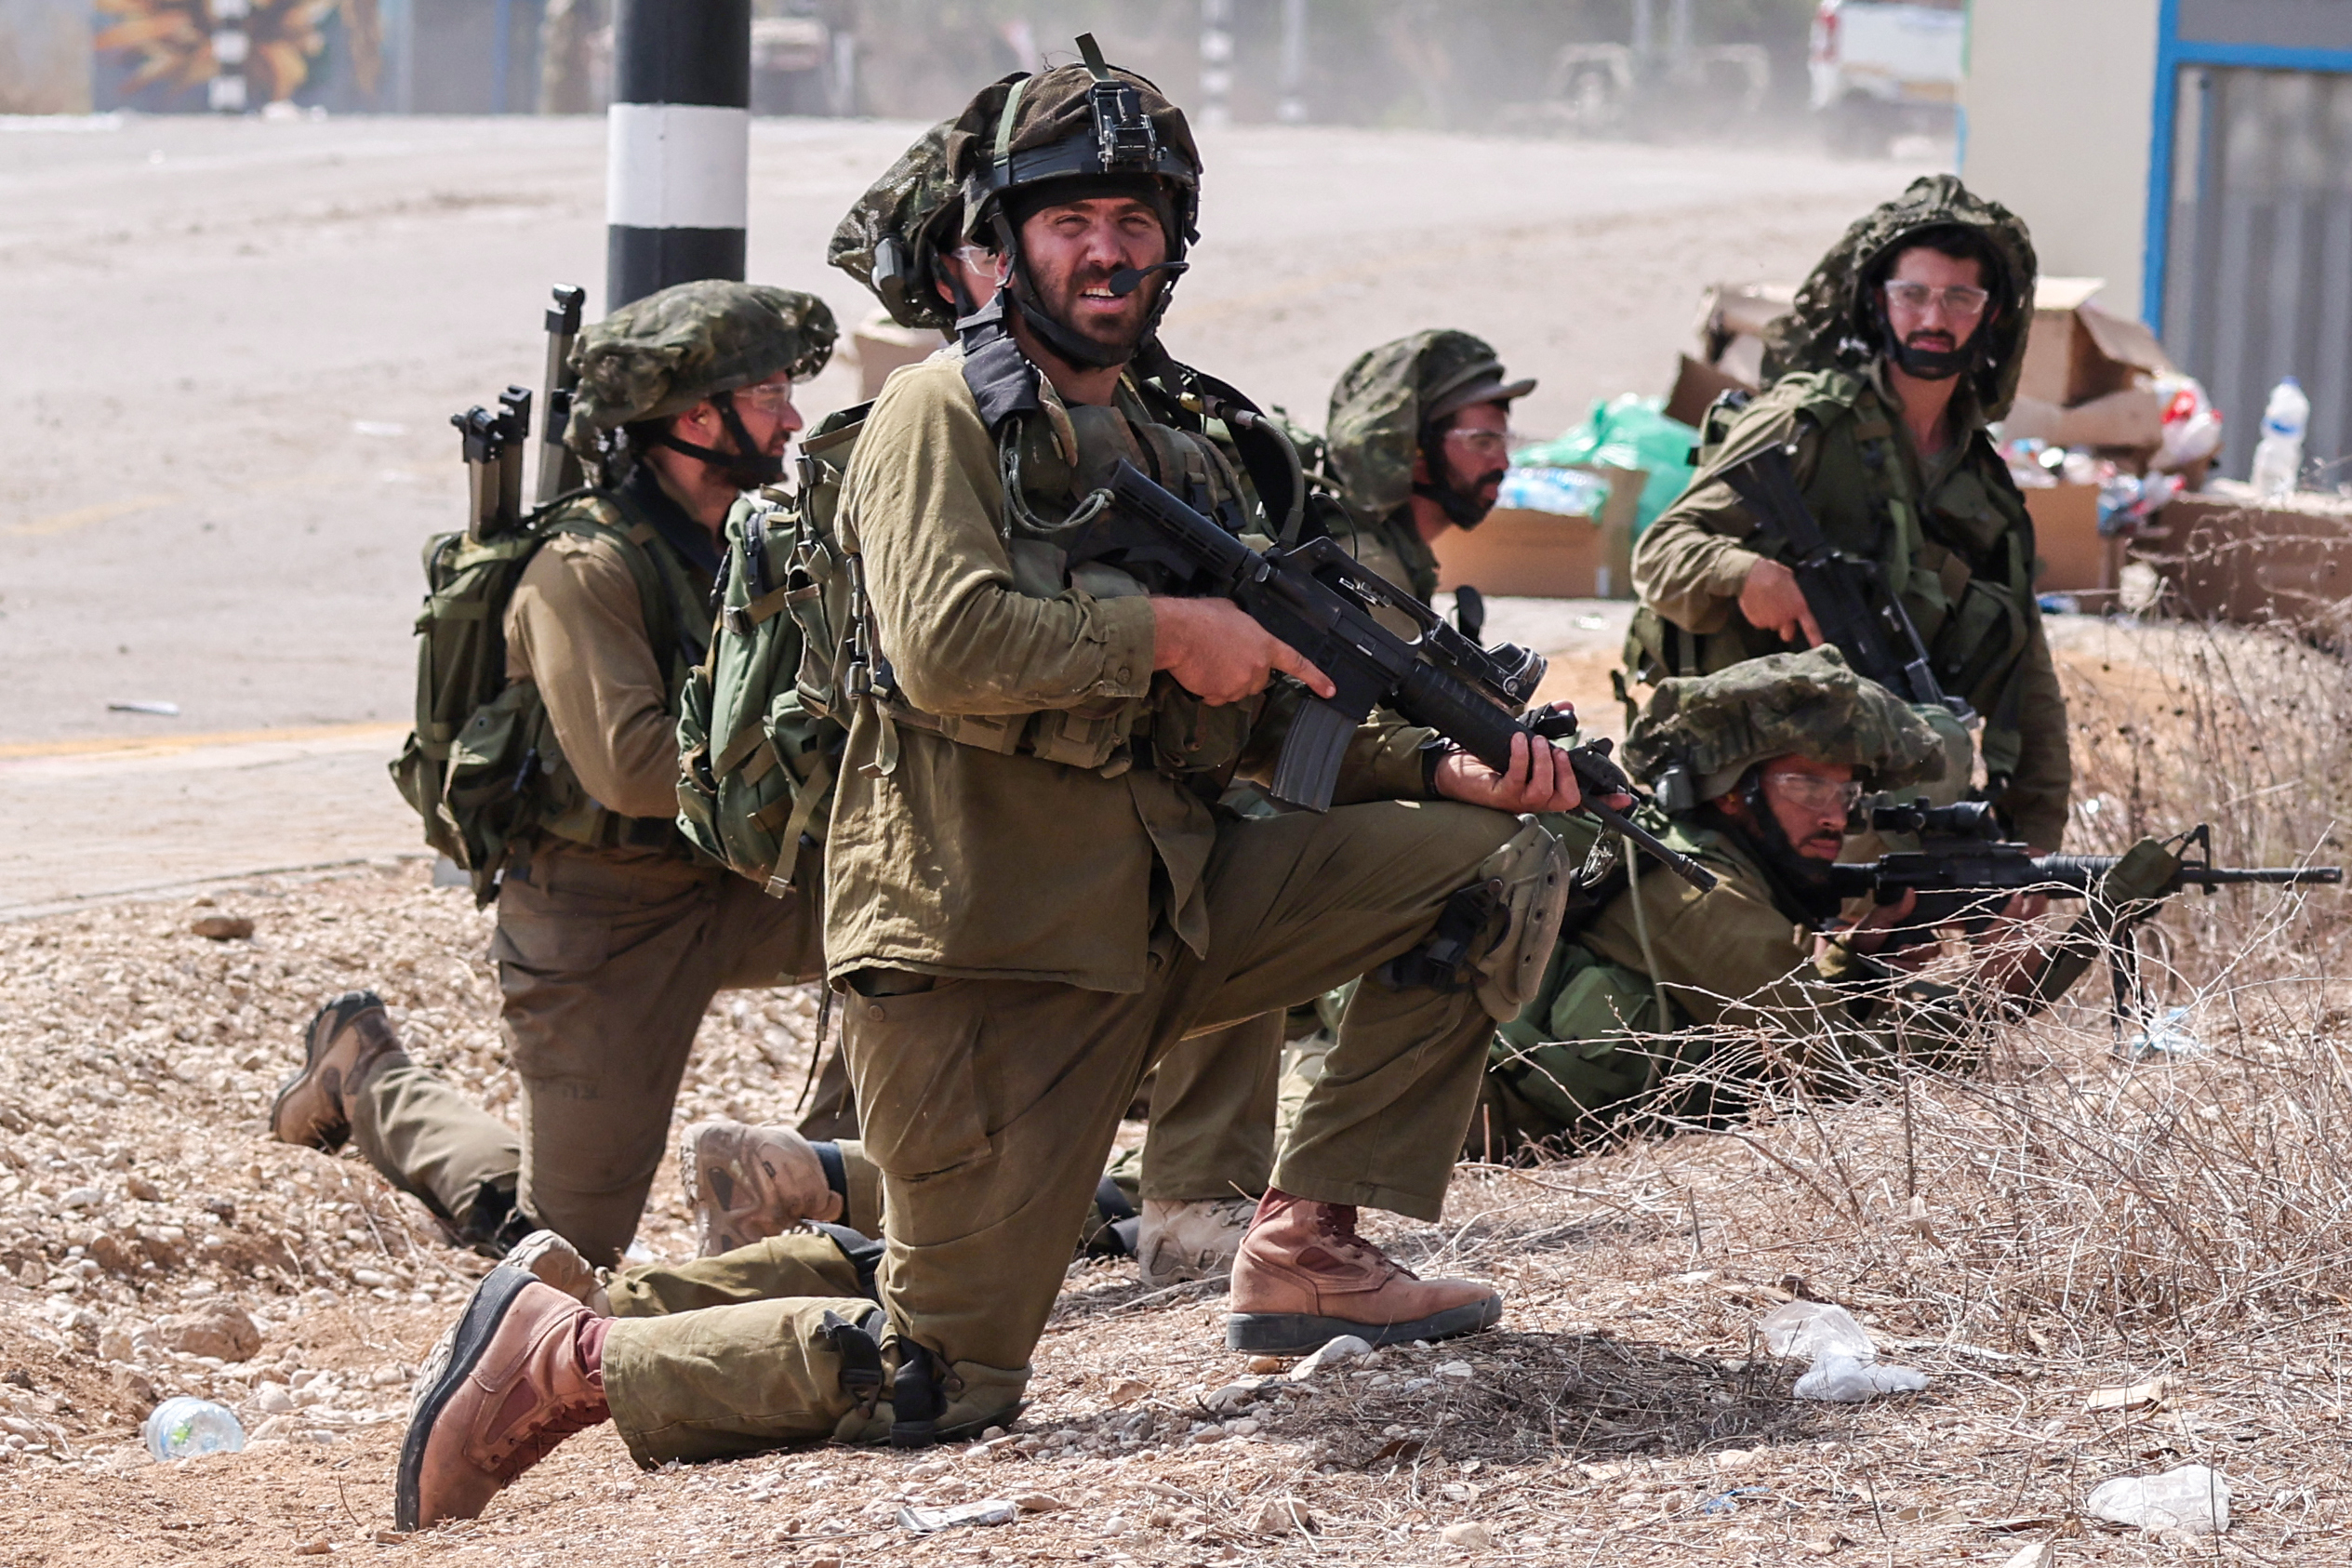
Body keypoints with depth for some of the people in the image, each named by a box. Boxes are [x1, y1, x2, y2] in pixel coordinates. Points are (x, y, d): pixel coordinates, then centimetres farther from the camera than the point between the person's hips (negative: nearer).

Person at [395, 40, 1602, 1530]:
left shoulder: (1183, 461, 18)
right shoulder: (942, 416, -6)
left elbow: (1275, 717, 18)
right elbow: (950, 648, -22)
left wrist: (1443, 769, 2)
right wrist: (1166, 629, -14)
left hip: (1165, 910, 7)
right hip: (981, 946, -7)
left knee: (1497, 863, -2)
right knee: (940, 1386, -8)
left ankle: (1309, 1244, -1)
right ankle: (570, 1354, 11)